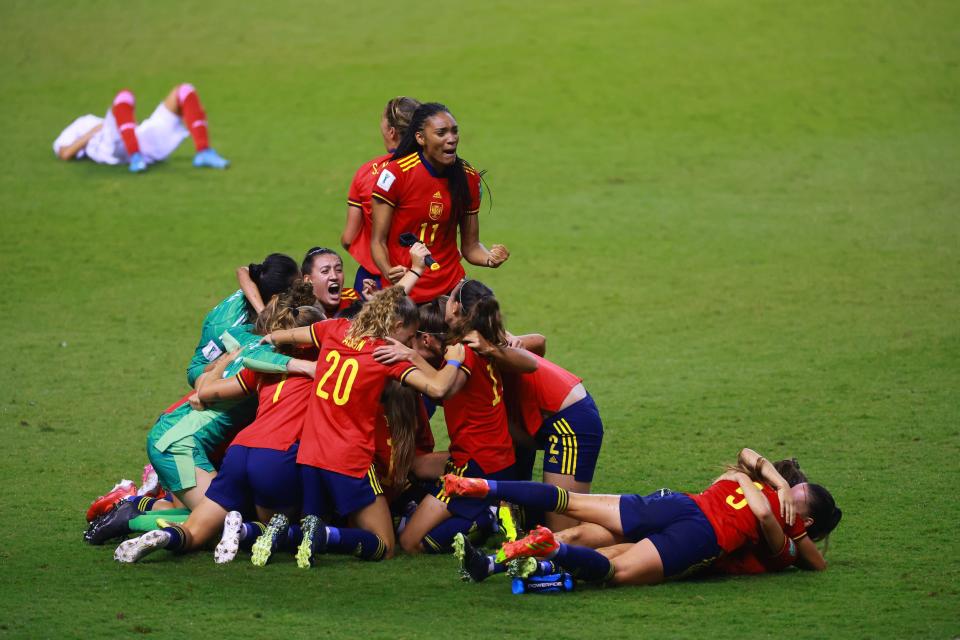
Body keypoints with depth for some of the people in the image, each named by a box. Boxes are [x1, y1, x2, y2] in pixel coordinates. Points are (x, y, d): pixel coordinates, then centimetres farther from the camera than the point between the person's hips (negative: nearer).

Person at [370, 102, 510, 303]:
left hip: (451, 289, 4)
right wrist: (388, 271, -27)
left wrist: (490, 258, -12)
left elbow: (470, 246, 9)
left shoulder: (469, 177, 2)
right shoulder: (396, 173, -12)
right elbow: (378, 241, -8)